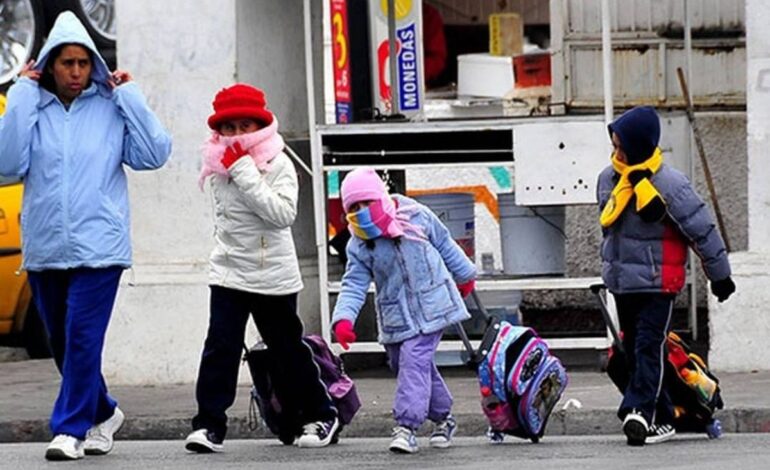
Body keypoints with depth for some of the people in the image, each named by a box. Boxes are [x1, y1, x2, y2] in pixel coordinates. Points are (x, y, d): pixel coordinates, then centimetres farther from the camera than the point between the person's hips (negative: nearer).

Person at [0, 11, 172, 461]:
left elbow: (155, 153, -7)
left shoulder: (112, 109, 1)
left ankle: (71, 428, -5)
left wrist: (129, 95, -7)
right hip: (45, 248, 3)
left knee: (82, 338, -12)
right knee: (62, 342, 13)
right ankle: (103, 413, 32)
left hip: (98, 247, -3)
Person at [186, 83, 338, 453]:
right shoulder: (218, 168, 5)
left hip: (274, 278, -3)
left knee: (287, 349, 9)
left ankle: (320, 415, 25)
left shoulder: (278, 165, -9)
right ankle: (209, 423, -10)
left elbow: (284, 214, -24)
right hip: (229, 274, 3)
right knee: (220, 346, -10)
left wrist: (245, 173, -24)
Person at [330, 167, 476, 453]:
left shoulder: (416, 217, -5)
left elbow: (445, 245, 10)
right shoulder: (359, 247, -2)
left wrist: (464, 276, 23)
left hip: (429, 308, -4)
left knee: (414, 360, -17)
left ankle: (406, 426, -22)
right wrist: (343, 319, -24)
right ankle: (443, 417, 28)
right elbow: (354, 286, -7)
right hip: (395, 317, 4)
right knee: (412, 365, 8)